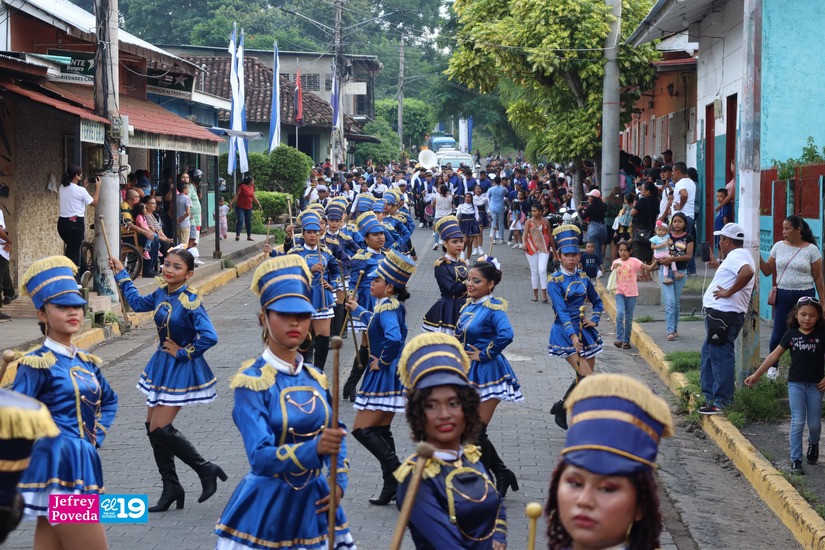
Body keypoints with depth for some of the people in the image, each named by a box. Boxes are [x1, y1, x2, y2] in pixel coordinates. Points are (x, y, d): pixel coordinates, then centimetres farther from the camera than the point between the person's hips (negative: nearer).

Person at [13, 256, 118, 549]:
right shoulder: (37, 364, -10)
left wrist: (96, 435, 16)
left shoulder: (86, 362, 13)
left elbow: (109, 401, 30)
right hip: (59, 466, -8)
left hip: (80, 464, 8)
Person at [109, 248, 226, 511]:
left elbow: (209, 337, -31)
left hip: (181, 369, -8)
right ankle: (171, 489, 20)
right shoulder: (162, 293, 2)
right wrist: (121, 275, 27)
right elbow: (138, 302, 24)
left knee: (160, 429, -11)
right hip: (162, 365, 8)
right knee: (153, 427, 9)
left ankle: (206, 470, 6)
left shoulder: (190, 301, -21)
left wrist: (183, 352, -19)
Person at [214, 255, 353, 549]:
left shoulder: (317, 379, 3)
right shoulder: (251, 381, -14)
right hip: (267, 507, -5)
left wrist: (339, 481, -2)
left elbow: (335, 437, 15)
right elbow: (260, 457, -24)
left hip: (313, 503, 5)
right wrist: (315, 449, -38)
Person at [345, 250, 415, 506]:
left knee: (362, 430, -5)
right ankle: (393, 486, 18)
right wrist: (358, 310, 45)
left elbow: (394, 339, -39)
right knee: (380, 431, 14)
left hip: (385, 376, -10)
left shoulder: (388, 308, -20)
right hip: (386, 377, 10)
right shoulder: (391, 306, 10)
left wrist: (383, 360, -24)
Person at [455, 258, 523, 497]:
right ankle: (502, 474, 23)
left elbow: (506, 334, -33)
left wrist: (484, 354, -22)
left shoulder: (493, 308, -15)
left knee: (476, 432, -4)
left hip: (486, 373, -8)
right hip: (468, 374, 8)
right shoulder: (469, 305, 8)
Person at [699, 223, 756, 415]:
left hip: (723, 315, -11)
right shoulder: (739, 256, 21)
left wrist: (729, 292, -28)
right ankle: (710, 395, 25)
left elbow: (748, 272, -34)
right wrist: (717, 265, 35)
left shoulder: (735, 256, -13)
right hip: (721, 314, 11)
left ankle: (721, 402, -3)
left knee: (720, 357, -7)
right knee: (709, 354, 18)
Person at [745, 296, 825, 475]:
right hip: (795, 383, 0)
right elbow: (774, 355, 4)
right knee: (798, 422, -6)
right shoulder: (791, 334, 0)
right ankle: (796, 460, -1)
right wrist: (756, 375, 3)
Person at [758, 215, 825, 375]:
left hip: (805, 295, -2)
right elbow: (767, 271, 9)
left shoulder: (811, 249, -3)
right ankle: (773, 366, 18)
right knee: (778, 333, 1)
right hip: (783, 295, 2)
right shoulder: (779, 246, 6)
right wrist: (758, 256, -7)